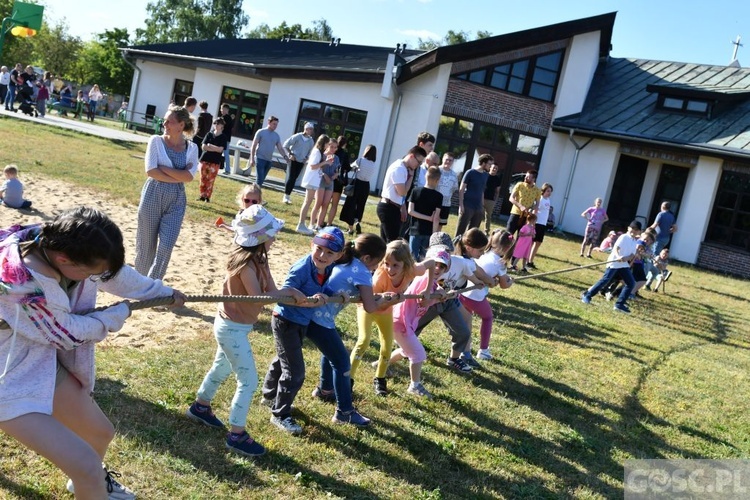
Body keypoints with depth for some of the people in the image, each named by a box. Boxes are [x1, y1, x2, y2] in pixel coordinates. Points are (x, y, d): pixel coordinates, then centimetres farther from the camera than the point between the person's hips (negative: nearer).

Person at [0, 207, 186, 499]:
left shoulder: (61, 242, -13)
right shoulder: (24, 283, -37)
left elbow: (116, 274, 6)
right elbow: (68, 333, -20)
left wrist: (165, 293, 19)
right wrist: (120, 313, -4)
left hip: (46, 363, 8)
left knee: (101, 433, 23)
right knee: (87, 465, -16)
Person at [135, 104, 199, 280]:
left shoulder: (191, 148, 3)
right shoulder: (156, 140, -2)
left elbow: (189, 176, -9)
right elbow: (151, 171, -11)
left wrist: (163, 168, -12)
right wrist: (178, 176, -13)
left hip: (176, 201, 1)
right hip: (153, 197, -1)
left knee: (166, 247, -6)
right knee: (146, 245, 8)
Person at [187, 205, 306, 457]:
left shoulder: (258, 258, 1)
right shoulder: (245, 262, -27)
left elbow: (271, 291, -6)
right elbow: (259, 297, -31)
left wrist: (303, 299, -20)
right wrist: (289, 292, -22)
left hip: (231, 325, 10)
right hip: (233, 328, -10)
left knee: (222, 368, 27)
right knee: (248, 380, -2)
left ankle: (200, 406, 48)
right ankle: (237, 435, 9)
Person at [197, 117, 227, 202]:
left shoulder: (223, 137, -1)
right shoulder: (209, 134, 7)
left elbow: (220, 149, -12)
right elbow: (203, 147, -2)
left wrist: (210, 146, -7)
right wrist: (215, 149, -11)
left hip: (215, 162, -3)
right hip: (205, 160, 3)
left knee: (210, 180, -4)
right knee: (203, 179, 5)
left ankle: (208, 197, 3)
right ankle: (202, 196, 13)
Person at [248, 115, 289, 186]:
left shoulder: (276, 136, 10)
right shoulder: (261, 132, -3)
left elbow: (280, 148, 6)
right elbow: (254, 146, -3)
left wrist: (285, 156, -14)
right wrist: (252, 158, -10)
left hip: (269, 161, 5)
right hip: (260, 159, -5)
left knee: (261, 179, 9)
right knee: (259, 179, -11)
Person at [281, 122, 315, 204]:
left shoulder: (311, 141, 3)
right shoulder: (297, 136, -9)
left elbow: (311, 151, 15)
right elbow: (286, 145, -6)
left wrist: (306, 158, 0)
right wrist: (290, 154, -10)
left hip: (301, 162, 4)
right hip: (293, 160, -4)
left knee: (294, 179, 7)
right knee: (290, 178, -8)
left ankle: (288, 196, 16)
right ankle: (285, 196, -1)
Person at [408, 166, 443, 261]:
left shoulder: (416, 191, -2)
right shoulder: (438, 196, -6)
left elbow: (410, 211, -6)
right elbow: (436, 218, -9)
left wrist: (429, 218, -5)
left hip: (416, 230, 0)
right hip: (429, 232, 0)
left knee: (413, 257, 2)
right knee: (423, 257, 13)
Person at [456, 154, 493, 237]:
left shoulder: (486, 175, 11)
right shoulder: (470, 173, -7)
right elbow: (461, 189, -7)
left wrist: (482, 206, 13)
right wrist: (461, 205, -13)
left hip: (478, 207, 6)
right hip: (467, 206, -6)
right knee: (460, 231, -3)